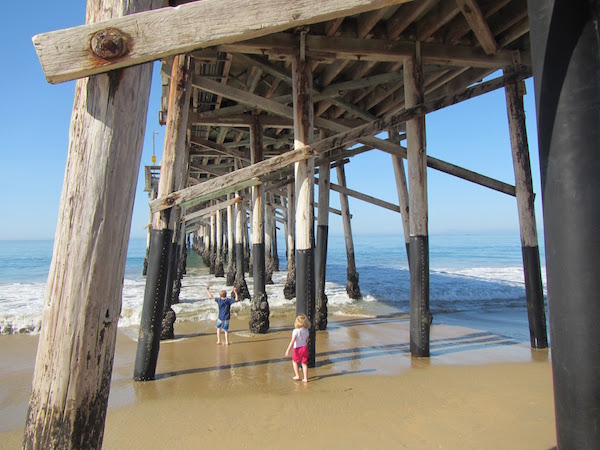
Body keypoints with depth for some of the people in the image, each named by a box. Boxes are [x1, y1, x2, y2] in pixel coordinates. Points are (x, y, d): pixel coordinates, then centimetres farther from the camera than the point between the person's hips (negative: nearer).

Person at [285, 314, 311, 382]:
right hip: (305, 347, 4)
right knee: (304, 363, 11)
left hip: (297, 348, -4)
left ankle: (297, 376, 21)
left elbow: (292, 341, -21)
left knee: (294, 361, 20)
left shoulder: (296, 331, -19)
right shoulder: (306, 330, -2)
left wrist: (288, 350, -18)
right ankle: (306, 378, 11)